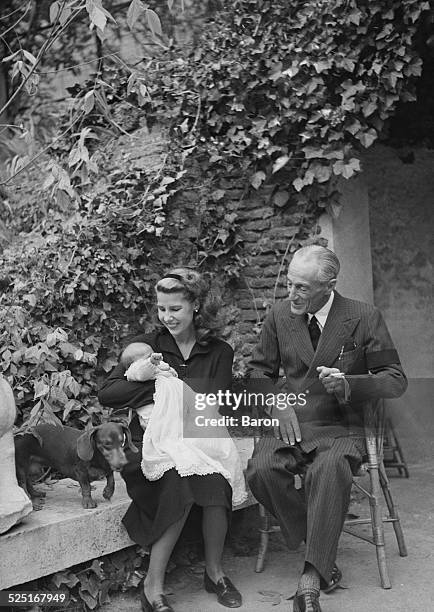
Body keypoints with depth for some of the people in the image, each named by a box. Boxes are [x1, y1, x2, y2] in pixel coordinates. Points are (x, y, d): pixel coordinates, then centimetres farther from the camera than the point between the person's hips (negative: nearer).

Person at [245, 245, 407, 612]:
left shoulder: (365, 318, -3)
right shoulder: (279, 316, 5)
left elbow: (396, 381, 0)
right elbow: (261, 372, 17)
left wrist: (348, 384, -19)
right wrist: (278, 406, -3)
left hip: (340, 428, -3)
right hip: (290, 423, 3)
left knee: (329, 470, -36)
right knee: (260, 470, -27)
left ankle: (311, 580, -29)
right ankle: (323, 558, -10)